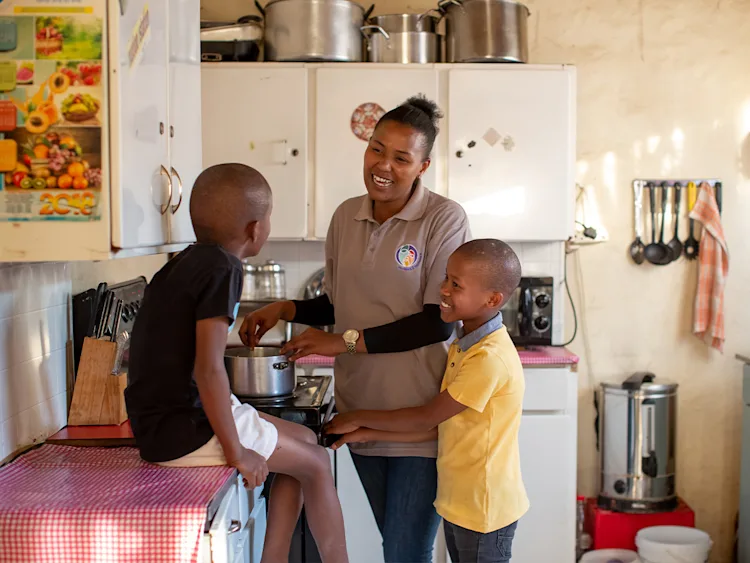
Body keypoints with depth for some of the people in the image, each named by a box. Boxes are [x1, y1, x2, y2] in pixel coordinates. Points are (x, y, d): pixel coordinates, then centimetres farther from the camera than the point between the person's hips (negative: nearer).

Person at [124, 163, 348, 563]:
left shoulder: (185, 263, 8)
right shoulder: (223, 269, -18)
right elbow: (208, 368, -25)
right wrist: (236, 450, -18)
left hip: (162, 416, 9)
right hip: (184, 428, -9)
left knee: (304, 441, 17)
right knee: (315, 463, 2)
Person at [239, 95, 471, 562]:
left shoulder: (445, 220, -10)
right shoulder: (346, 216, 7)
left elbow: (439, 321, -15)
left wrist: (347, 341, -17)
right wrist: (286, 309, 2)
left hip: (420, 418, -5)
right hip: (361, 413, 5)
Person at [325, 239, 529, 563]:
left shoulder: (490, 359, -25)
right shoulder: (462, 347, 5)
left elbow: (427, 419, -18)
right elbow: (439, 426, 5)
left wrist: (359, 419, -6)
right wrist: (368, 435, 1)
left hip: (484, 510, -9)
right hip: (458, 502, 9)